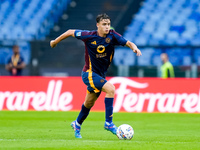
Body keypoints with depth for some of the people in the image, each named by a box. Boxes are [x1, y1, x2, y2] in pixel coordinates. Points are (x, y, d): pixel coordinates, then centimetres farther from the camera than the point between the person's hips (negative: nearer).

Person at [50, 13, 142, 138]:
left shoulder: (112, 36, -9)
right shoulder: (89, 36, -16)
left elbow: (128, 43, -13)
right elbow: (70, 32, -3)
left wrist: (134, 48, -36)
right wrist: (55, 42, 8)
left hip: (100, 75, 5)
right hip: (89, 73, -5)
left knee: (89, 103, 20)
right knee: (110, 89, -27)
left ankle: (77, 124, 46)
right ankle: (108, 122, -23)